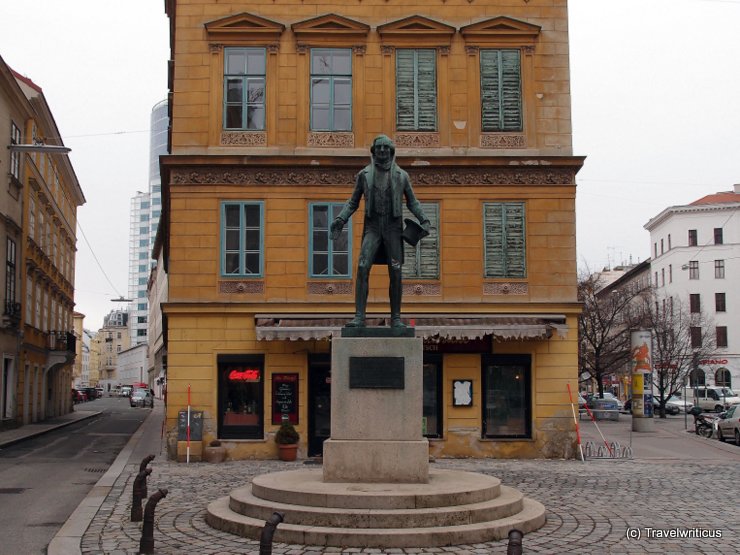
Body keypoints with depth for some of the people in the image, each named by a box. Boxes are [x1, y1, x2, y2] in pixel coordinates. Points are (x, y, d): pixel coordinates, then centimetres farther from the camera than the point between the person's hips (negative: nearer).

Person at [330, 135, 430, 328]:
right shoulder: (364, 174, 6)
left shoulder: (401, 175, 6)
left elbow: (412, 202, 10)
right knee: (363, 269, -16)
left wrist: (424, 220, -6)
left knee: (395, 273, -4)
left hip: (393, 228, 0)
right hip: (372, 227, 0)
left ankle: (396, 318, 6)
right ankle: (359, 317, -16)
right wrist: (340, 220, -4)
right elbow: (353, 202, 11)